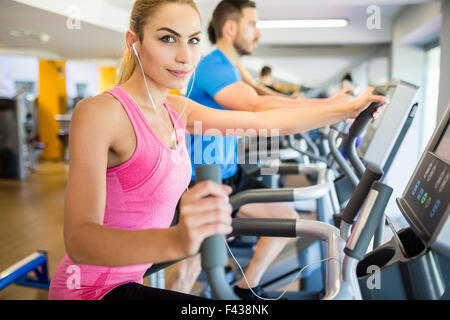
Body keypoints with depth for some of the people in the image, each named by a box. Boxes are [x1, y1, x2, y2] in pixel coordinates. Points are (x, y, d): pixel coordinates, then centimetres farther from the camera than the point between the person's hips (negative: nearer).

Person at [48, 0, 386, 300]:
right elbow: (79, 240, -31)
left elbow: (264, 121, 6)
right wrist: (176, 240, -49)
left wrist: (347, 110, 8)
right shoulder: (98, 112, -21)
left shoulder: (176, 111, 2)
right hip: (92, 289, -7)